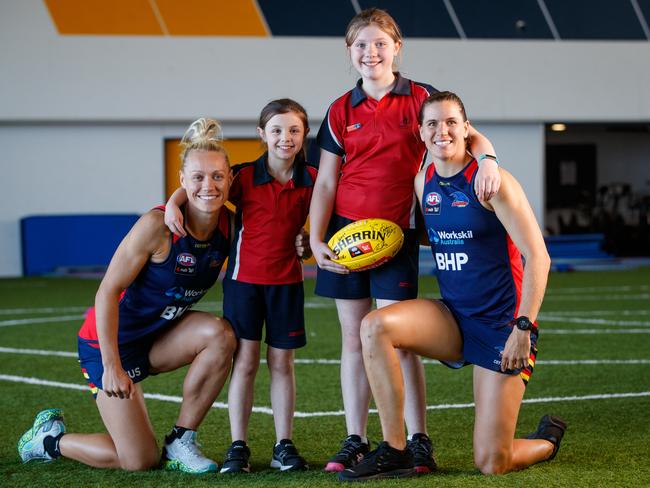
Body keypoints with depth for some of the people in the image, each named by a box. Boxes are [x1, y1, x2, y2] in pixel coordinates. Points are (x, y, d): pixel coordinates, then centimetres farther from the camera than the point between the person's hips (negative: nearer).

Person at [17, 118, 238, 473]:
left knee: (220, 334, -25)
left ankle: (180, 443, -8)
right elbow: (107, 292, -23)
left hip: (158, 337, 6)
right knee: (139, 461, -7)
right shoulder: (157, 225, -26)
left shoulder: (230, 223, -10)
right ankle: (49, 438, 21)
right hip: (112, 341, -6)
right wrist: (112, 367, -26)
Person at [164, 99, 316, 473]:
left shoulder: (311, 180, -2)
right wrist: (174, 203, -19)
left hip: (287, 281, 1)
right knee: (245, 362, 1)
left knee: (283, 363, 7)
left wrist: (308, 244, -10)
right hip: (244, 277, -1)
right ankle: (238, 446, 8)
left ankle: (284, 446, 15)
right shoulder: (244, 176, -7)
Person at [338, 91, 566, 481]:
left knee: (492, 464, -5)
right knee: (376, 326, -23)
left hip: (502, 325, -6)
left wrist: (524, 328, -22)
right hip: (453, 317, 6)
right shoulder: (424, 182, 5)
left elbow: (538, 257, -17)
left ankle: (548, 439, 32)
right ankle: (395, 451, -14)